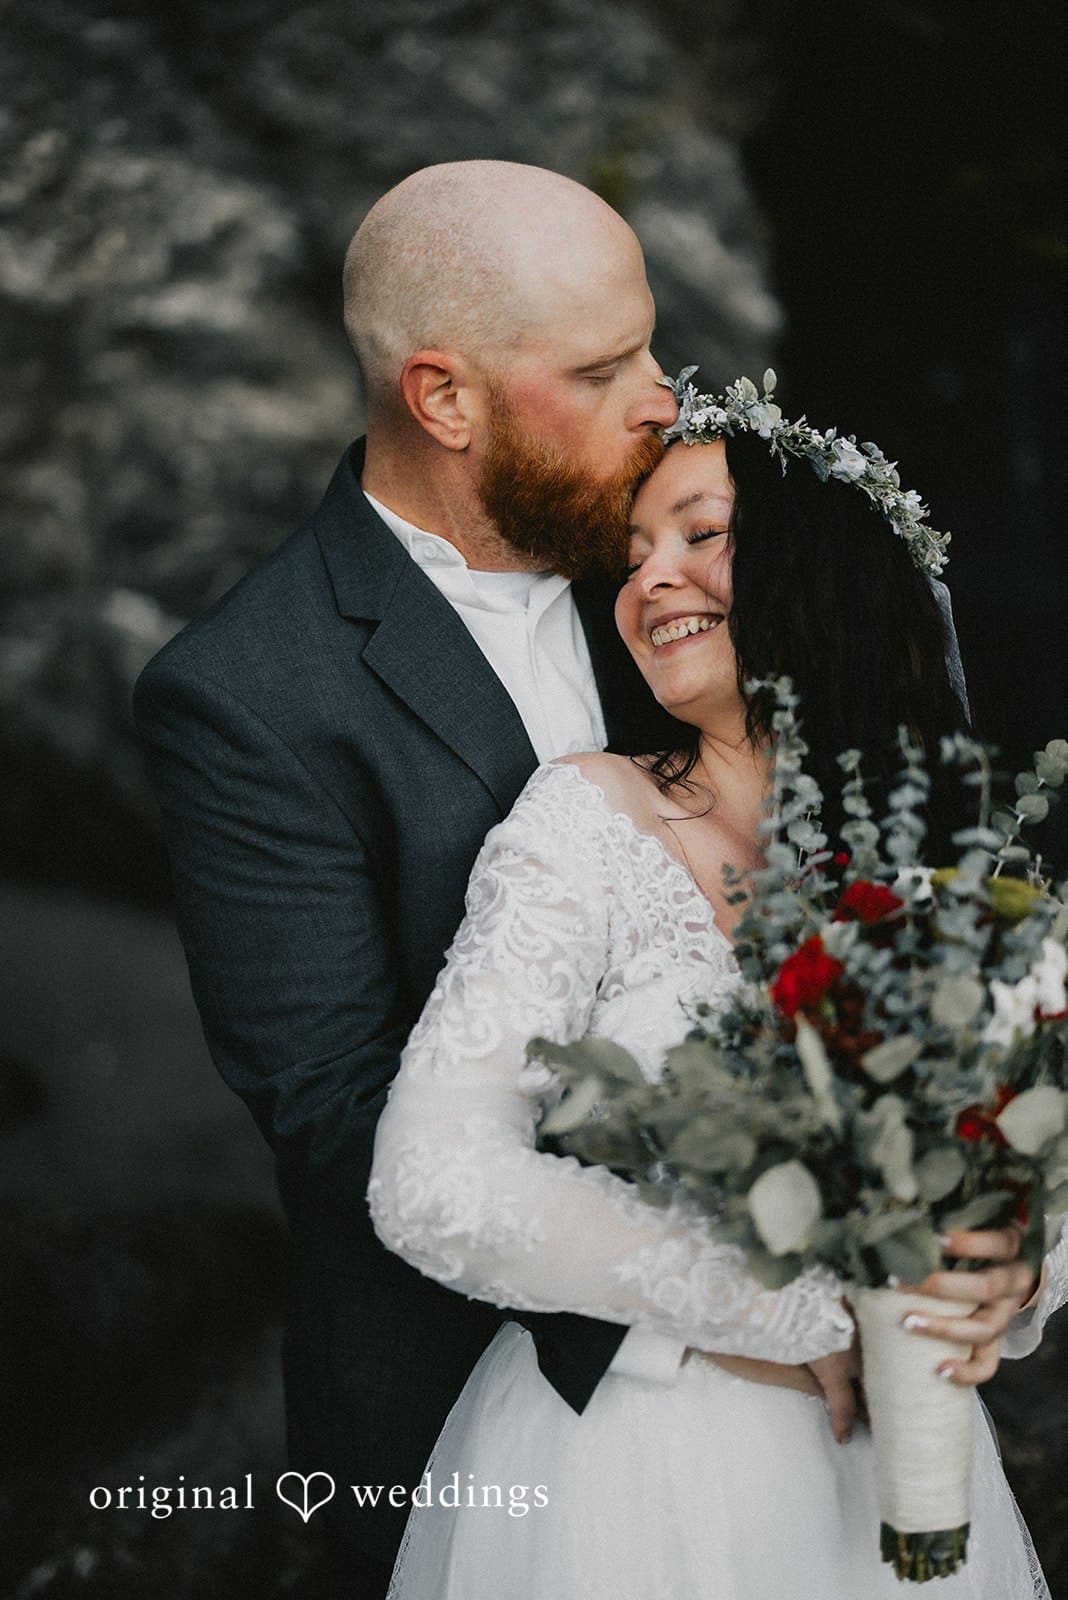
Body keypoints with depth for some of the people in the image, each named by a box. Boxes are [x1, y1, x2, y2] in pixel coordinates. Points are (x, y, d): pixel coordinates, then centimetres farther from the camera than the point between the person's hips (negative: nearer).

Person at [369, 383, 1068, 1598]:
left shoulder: (934, 852, 0)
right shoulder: (590, 816, -11)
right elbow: (435, 1185, -21)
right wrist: (809, 1304, -23)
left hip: (888, 1468, 4)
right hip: (635, 1471, -4)